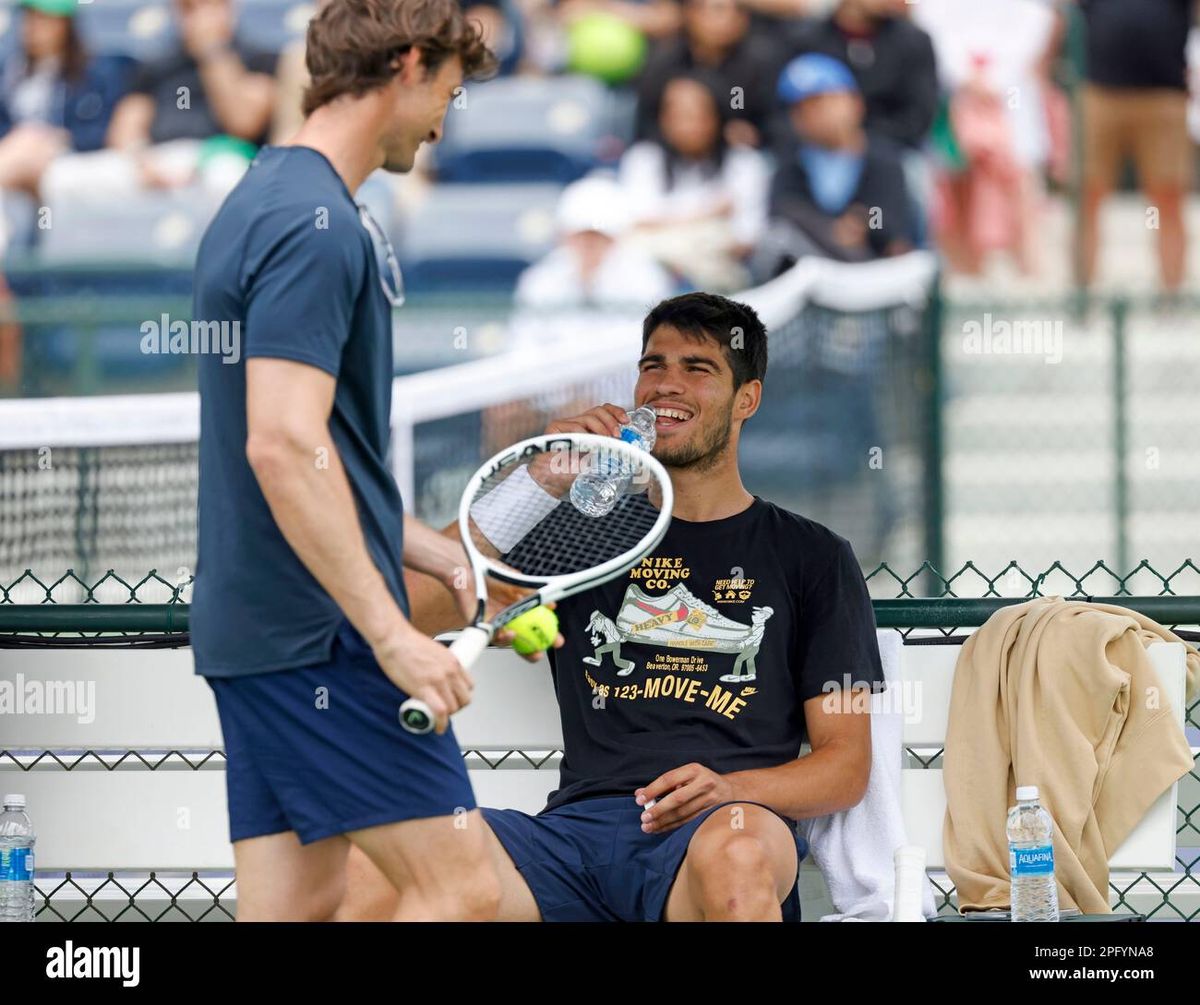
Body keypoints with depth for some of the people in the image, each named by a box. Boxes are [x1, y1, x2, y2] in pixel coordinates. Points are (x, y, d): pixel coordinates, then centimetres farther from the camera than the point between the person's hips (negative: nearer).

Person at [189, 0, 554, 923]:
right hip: (322, 635, -10)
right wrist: (391, 634, -24)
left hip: (253, 628, 10)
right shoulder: (318, 225, -15)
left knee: (296, 905, 7)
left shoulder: (262, 203, 17)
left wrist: (435, 554, 26)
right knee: (458, 886, -10)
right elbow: (283, 447, -23)